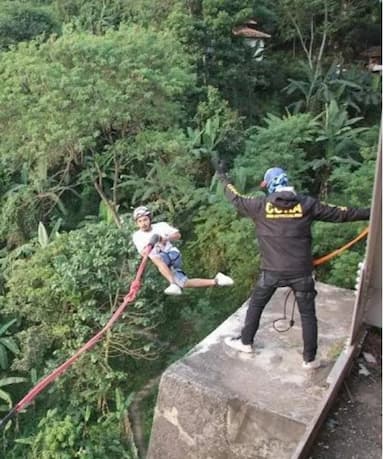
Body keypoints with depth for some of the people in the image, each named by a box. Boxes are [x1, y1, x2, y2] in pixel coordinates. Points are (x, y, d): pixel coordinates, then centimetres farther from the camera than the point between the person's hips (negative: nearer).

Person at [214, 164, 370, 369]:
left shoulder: (260, 205, -6)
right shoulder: (306, 204, -4)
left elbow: (236, 198, 10)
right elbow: (339, 213, 2)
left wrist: (222, 176, 25)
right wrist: (369, 213, 13)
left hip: (272, 271, 0)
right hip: (301, 271, 1)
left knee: (255, 305, 21)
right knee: (308, 314, 14)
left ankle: (245, 342, 35)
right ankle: (309, 359, 22)